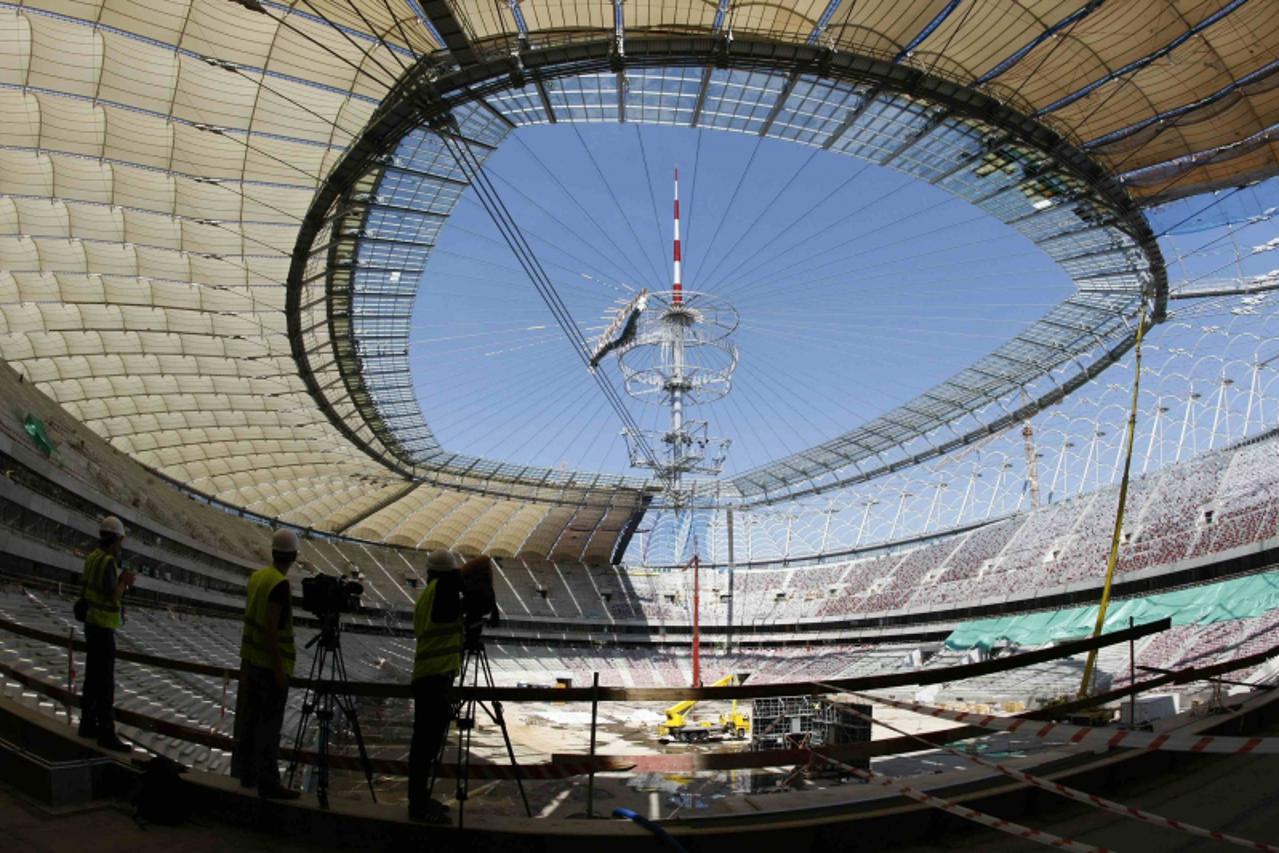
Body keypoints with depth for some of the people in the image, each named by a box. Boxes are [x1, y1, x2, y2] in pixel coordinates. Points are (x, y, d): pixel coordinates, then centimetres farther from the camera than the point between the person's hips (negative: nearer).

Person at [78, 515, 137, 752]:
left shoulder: (94, 557, 10)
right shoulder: (107, 561, -20)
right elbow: (113, 596, -23)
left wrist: (122, 580, 4)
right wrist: (124, 581, -8)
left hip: (93, 623, 10)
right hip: (103, 627, -10)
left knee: (93, 677, 17)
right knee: (105, 683, -8)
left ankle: (88, 724, 26)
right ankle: (107, 734, -6)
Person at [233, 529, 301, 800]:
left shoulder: (256, 576, 6)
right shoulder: (280, 584, -19)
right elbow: (271, 628, -22)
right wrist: (279, 668, -18)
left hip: (250, 658, 9)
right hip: (271, 663, -9)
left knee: (249, 719, 15)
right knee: (269, 726, -4)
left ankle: (247, 773, 25)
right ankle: (268, 782, 0)